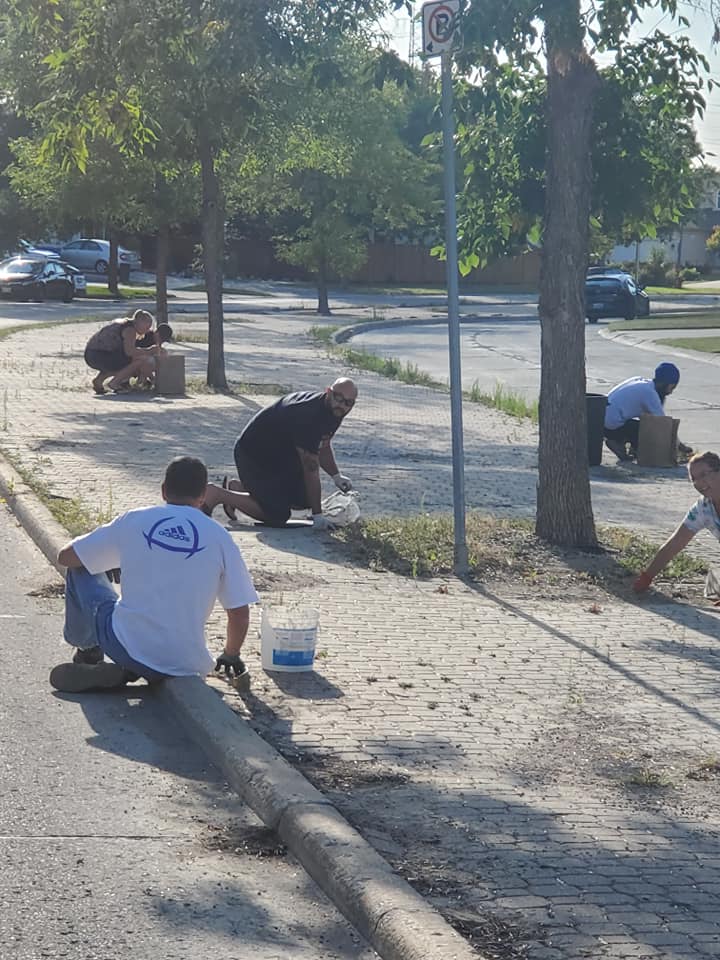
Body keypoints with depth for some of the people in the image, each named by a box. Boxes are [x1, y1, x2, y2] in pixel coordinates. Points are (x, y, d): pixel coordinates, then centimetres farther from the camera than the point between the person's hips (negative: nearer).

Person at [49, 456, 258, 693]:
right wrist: (231, 655, 25)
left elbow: (66, 557, 13)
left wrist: (110, 559, 34)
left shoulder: (133, 520, 2)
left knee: (82, 571, 22)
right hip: (184, 668, 0)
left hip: (125, 645, 1)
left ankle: (88, 653, 30)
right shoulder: (219, 537, 1)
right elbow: (239, 614, 4)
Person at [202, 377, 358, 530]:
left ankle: (240, 488, 22)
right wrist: (317, 515, -28)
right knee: (277, 516, -13)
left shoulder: (334, 411, -6)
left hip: (282, 453, 10)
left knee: (304, 500, 12)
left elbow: (323, 446, 15)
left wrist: (336, 476, 0)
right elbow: (310, 469, -32)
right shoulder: (306, 415, -36)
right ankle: (217, 494, -1)